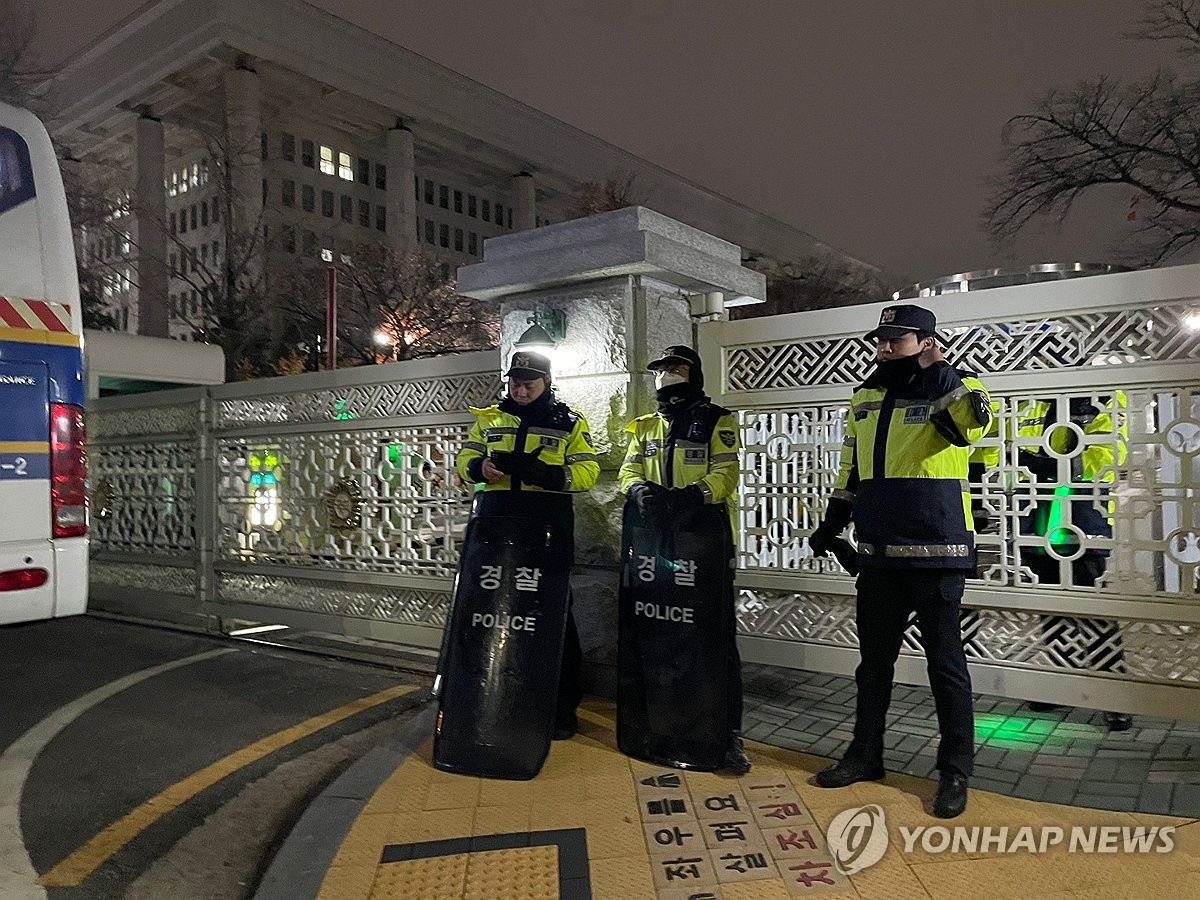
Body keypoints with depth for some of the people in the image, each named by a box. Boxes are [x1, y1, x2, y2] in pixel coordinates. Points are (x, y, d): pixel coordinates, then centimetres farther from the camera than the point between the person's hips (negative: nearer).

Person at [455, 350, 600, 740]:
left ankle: (562, 704, 11)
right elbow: (465, 458, 14)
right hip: (495, 523, 3)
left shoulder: (569, 422, 6)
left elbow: (587, 471, -3)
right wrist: (480, 467, -11)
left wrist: (543, 473, -20)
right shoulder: (489, 418, 15)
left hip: (547, 525, -3)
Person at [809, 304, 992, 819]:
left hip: (936, 555, -6)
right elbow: (851, 471, 19)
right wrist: (830, 527, 18)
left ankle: (956, 771, 18)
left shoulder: (951, 389, -5)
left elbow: (975, 423, -30)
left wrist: (936, 368, -27)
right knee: (873, 659, 15)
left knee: (945, 664, 4)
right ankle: (866, 753, 30)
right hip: (878, 555, 6)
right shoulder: (865, 399, 12)